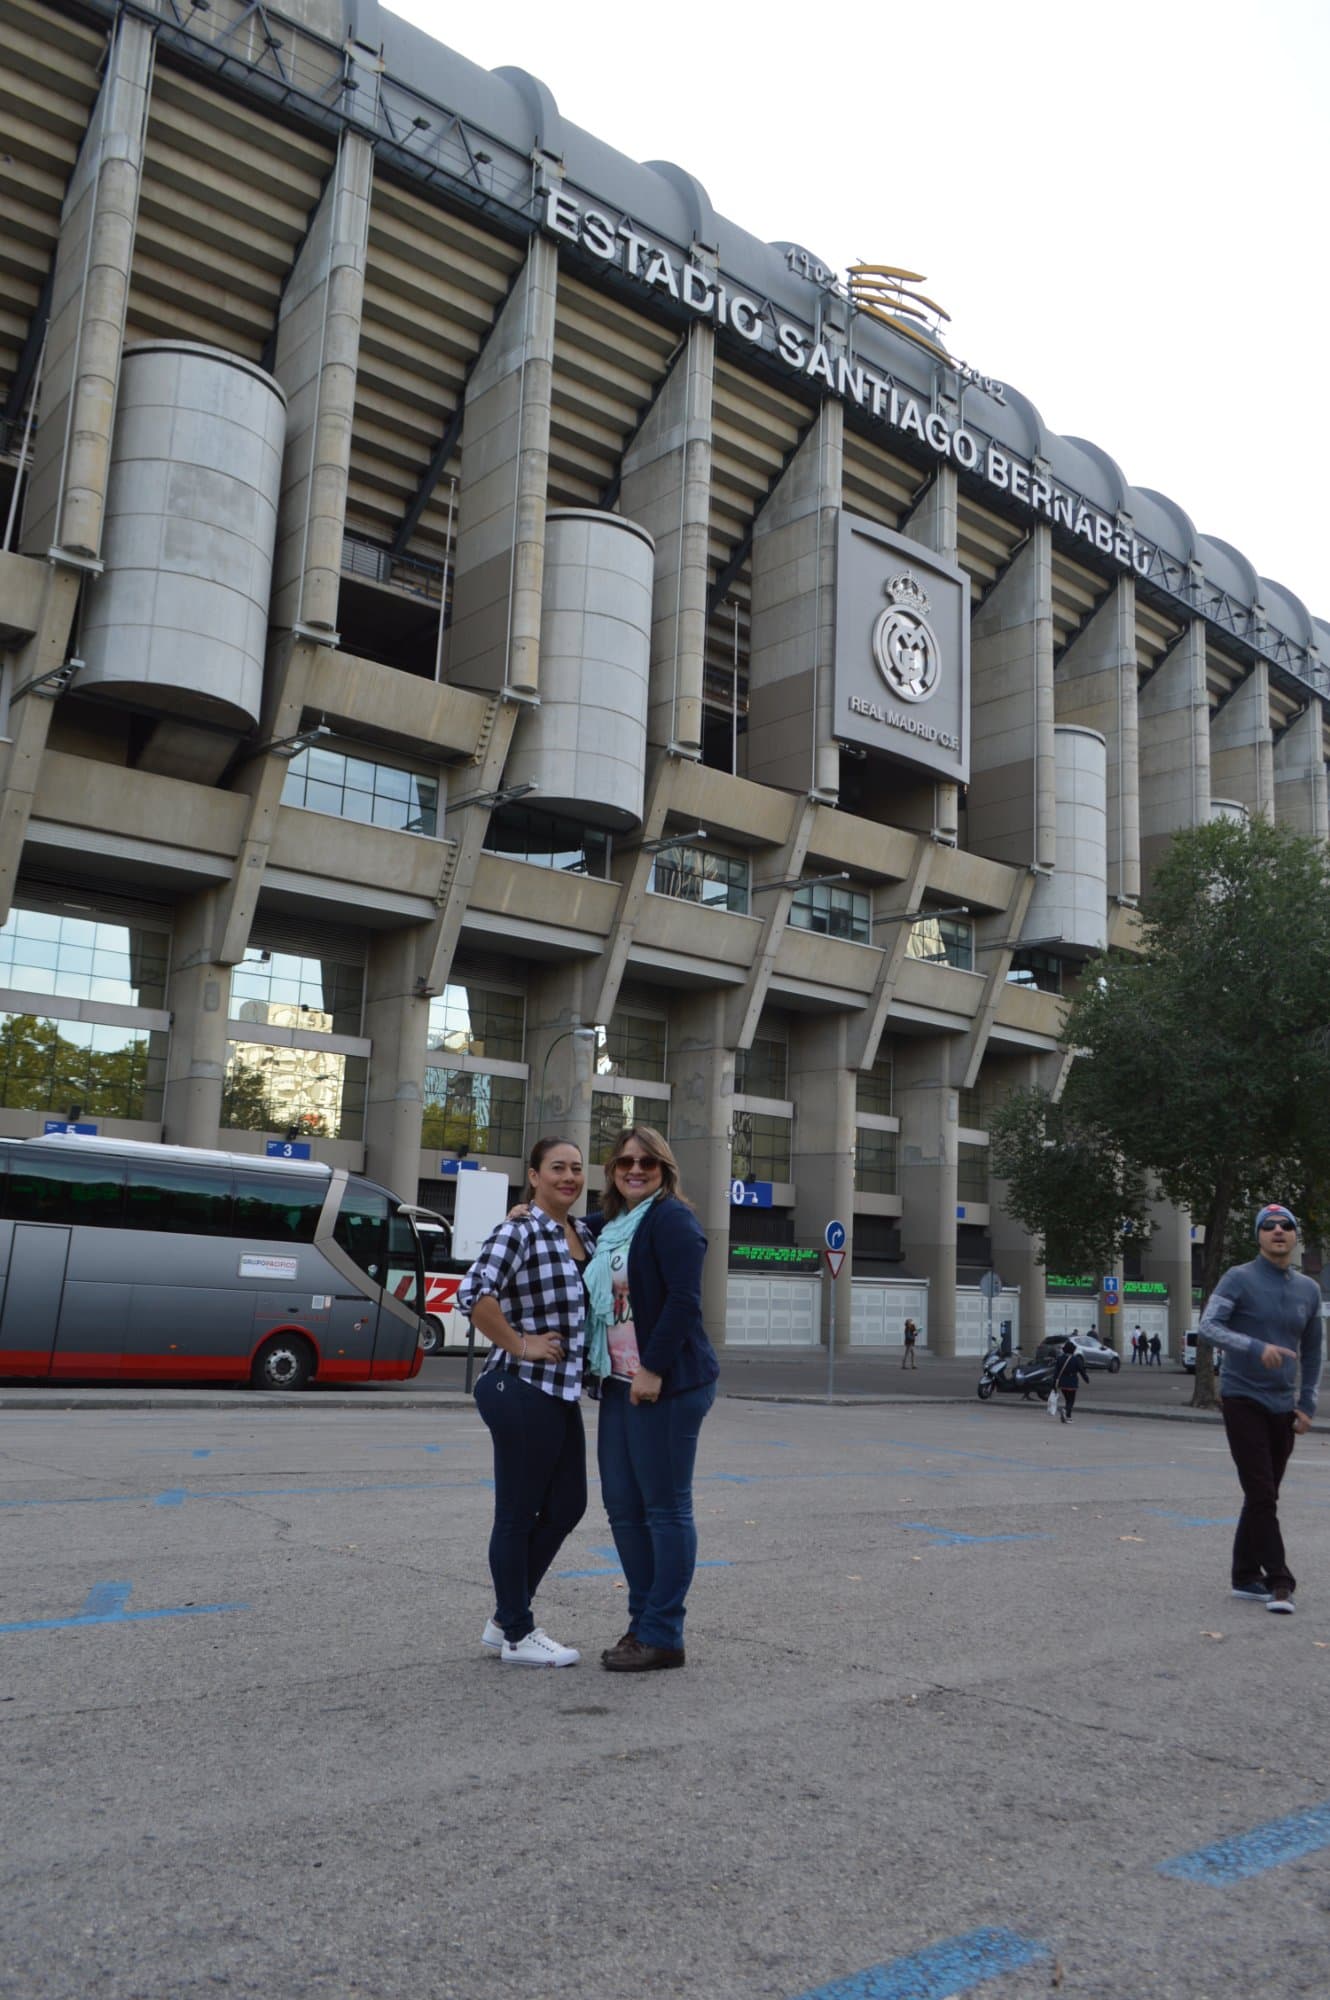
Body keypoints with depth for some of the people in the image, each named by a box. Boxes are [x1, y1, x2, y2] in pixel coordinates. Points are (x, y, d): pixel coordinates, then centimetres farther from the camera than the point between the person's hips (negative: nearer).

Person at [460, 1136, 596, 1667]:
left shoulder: (583, 1234, 12)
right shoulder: (518, 1232, -13)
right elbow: (475, 1295, -25)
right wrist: (520, 1345, -18)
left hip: (563, 1392, 9)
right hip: (522, 1390, -9)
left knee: (567, 1506, 14)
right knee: (519, 1513, 4)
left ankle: (506, 1620, 29)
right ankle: (516, 1635, 19)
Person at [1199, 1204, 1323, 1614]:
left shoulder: (1308, 1290, 9)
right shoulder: (1239, 1279, -7)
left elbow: (1313, 1351, 18)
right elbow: (1208, 1327, -18)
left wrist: (1307, 1404, 11)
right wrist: (1256, 1348, -32)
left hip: (1283, 1407, 5)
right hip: (1243, 1400, -5)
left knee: (1263, 1496, 10)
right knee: (1261, 1494, -10)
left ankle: (1246, 1576, 20)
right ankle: (1279, 1582, -4)